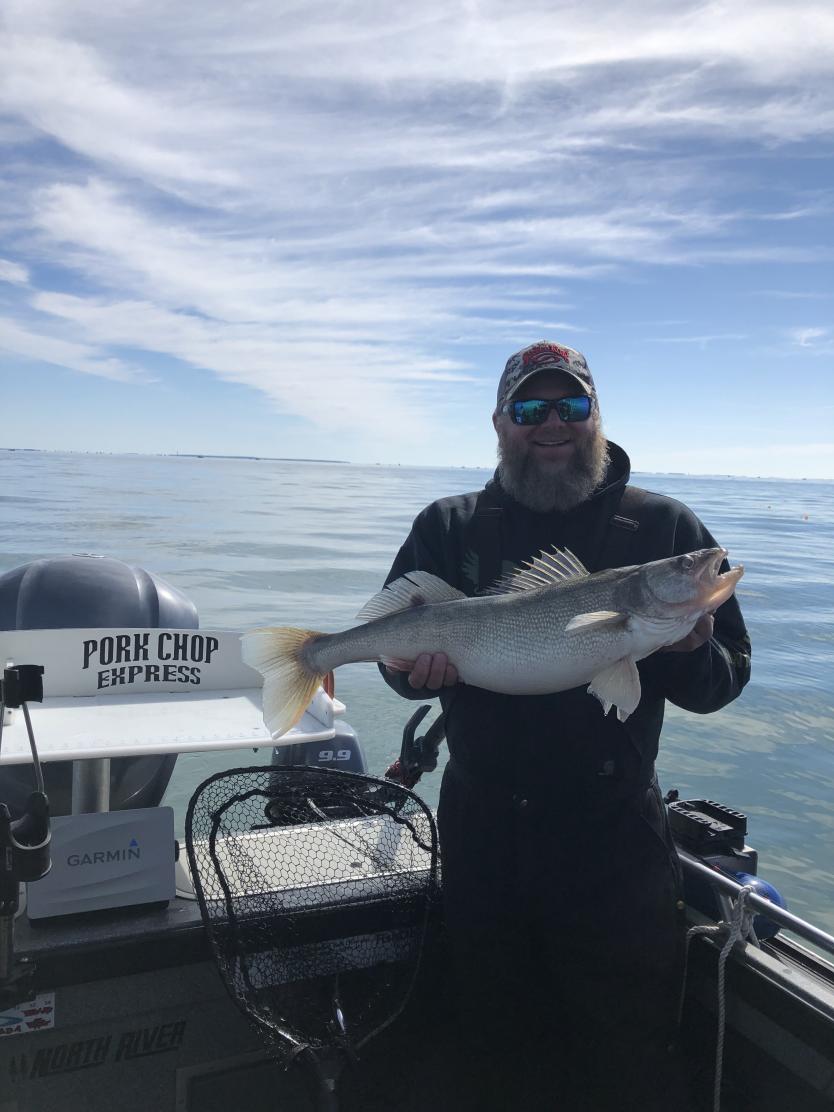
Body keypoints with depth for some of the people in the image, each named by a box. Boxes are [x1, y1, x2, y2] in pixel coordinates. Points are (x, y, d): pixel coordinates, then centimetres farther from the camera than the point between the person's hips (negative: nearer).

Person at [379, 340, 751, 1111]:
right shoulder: (448, 528, 3)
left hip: (615, 841, -1)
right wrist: (419, 666, -20)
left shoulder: (662, 526, -1)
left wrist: (690, 653, -25)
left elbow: (726, 678, -3)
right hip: (483, 836, 2)